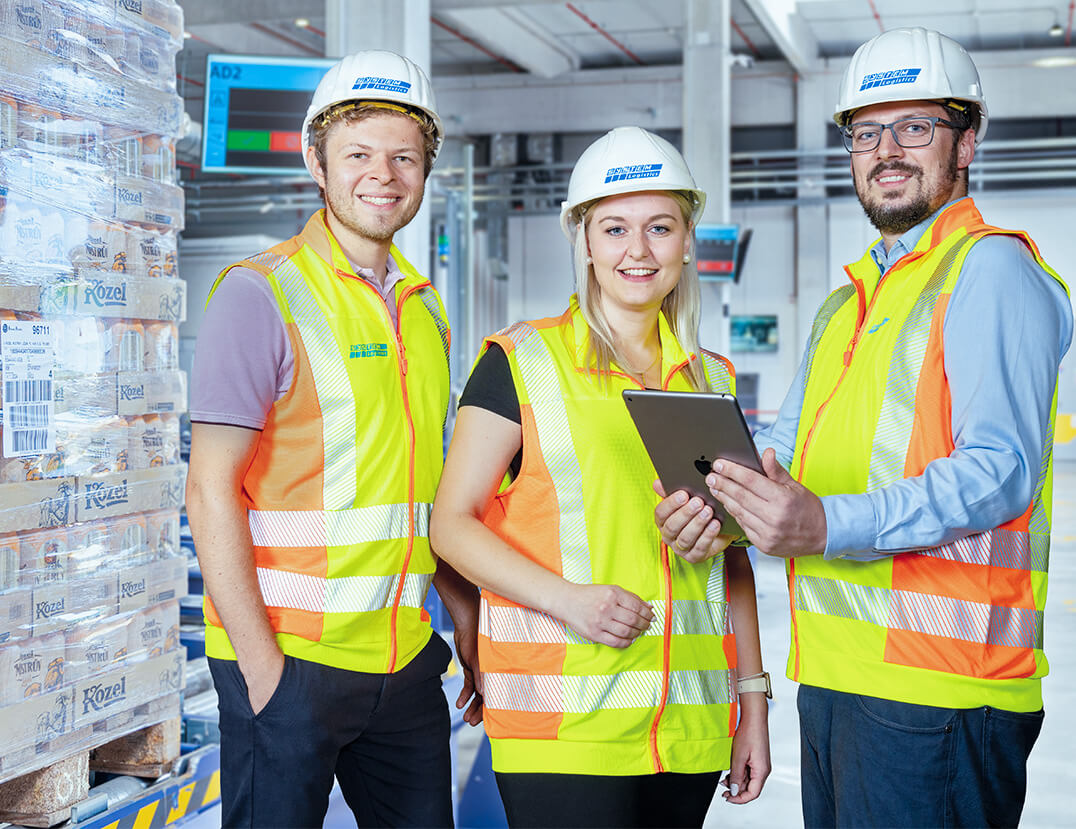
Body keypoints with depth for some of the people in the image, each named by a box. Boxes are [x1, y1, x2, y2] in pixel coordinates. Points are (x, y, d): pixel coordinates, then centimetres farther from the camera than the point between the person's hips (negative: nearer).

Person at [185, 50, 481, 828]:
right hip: (287, 657, -6)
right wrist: (259, 663, -16)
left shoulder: (424, 305, 12)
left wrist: (466, 610, 11)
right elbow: (211, 492, -12)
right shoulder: (261, 294, -8)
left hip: (406, 658, 6)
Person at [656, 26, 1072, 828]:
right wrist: (715, 495, -2)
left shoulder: (990, 267, -6)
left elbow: (1001, 468, -18)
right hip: (833, 673, 8)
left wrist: (830, 525, -30)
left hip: (933, 685, -8)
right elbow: (788, 448, 20)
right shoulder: (846, 301, 22)